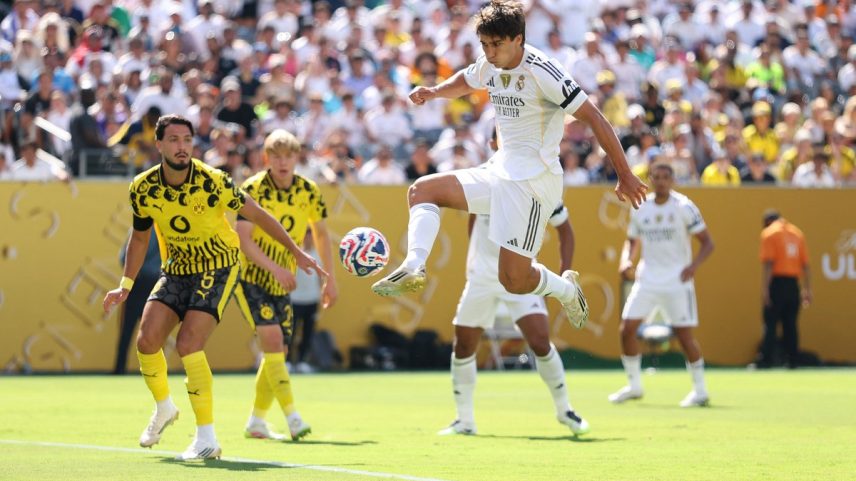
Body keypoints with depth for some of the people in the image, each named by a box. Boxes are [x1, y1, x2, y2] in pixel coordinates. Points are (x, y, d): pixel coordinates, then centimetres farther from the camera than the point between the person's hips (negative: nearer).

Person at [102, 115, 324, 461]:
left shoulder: (212, 182, -21)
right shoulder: (143, 188, -9)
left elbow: (256, 214, -9)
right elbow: (140, 238, 9)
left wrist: (297, 253, -5)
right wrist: (125, 286, 5)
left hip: (218, 268, -5)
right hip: (176, 270, 5)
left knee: (188, 344, -21)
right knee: (147, 341, -9)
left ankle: (207, 439, -15)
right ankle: (164, 408, 23)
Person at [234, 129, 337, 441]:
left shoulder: (308, 191, -3)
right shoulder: (253, 189, -17)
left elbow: (320, 232, 12)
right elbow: (243, 239, -24)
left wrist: (330, 279, 11)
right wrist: (275, 268, -36)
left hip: (282, 284, 6)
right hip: (249, 275, -5)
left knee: (278, 352, 6)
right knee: (272, 338, -22)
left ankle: (256, 423, 20)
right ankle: (292, 415, -24)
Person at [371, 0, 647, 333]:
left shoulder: (542, 72, -17)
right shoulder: (489, 66, 6)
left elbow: (594, 118, -16)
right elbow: (464, 82, 32)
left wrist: (624, 175, -15)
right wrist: (433, 92, 10)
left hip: (533, 179, -8)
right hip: (500, 172, 8)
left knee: (514, 280, -11)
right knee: (422, 190, 2)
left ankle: (566, 290, 20)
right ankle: (414, 267, -18)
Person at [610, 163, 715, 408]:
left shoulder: (684, 207, -7)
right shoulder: (641, 209, 5)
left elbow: (707, 243, -5)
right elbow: (632, 241, 18)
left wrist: (694, 265, -23)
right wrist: (626, 261, -4)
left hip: (677, 280, -4)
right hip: (647, 278, 4)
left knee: (684, 334, -7)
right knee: (627, 329, -4)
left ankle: (700, 390, 7)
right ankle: (634, 386, 12)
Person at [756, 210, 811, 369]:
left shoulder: (769, 233, -2)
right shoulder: (797, 232, 13)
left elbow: (768, 264, -12)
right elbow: (805, 265, 11)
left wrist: (765, 289, -14)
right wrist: (807, 290, 13)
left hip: (777, 281, -5)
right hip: (793, 283, 5)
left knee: (770, 324, -5)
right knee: (790, 324, 10)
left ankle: (765, 360, -10)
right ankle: (793, 360, 8)